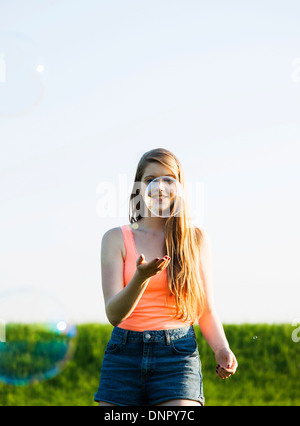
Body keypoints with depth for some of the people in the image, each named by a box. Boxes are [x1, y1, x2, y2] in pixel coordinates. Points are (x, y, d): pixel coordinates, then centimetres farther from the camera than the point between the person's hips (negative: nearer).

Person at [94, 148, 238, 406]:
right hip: (124, 356, 1)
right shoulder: (116, 239, 7)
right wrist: (141, 277, -23)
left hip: (178, 357, -1)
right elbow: (114, 314, -4)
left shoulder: (196, 239, 9)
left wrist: (221, 349, -10)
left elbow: (206, 310, 10)